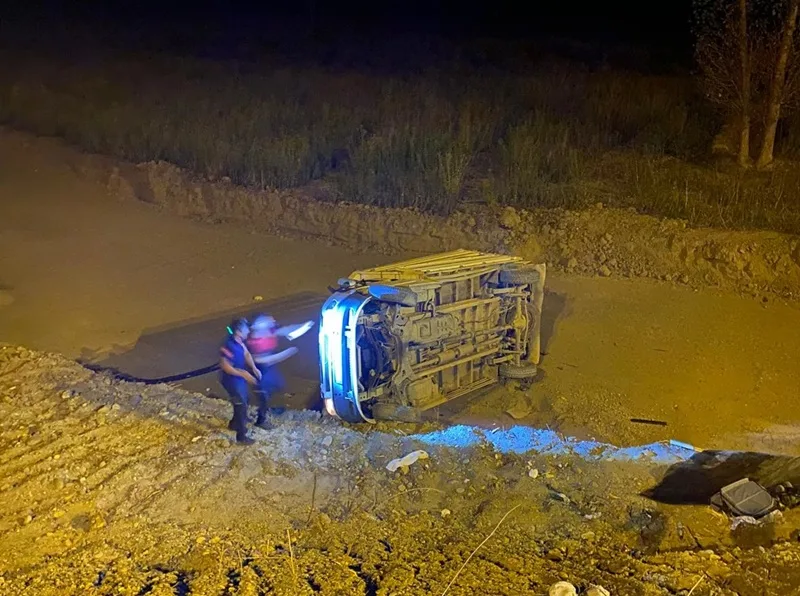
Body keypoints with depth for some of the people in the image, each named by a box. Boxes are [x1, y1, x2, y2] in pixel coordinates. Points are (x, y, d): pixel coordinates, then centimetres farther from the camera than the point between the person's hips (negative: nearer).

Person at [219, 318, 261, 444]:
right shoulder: (228, 346, -34)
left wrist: (254, 368, -5)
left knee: (243, 402, 26)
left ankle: (234, 424, 50)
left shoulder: (239, 341, -8)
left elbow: (246, 353, 6)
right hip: (232, 380, -9)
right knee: (241, 405, 2)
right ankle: (241, 436, 17)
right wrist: (244, 374, -28)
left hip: (239, 378, 9)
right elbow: (226, 367, -29)